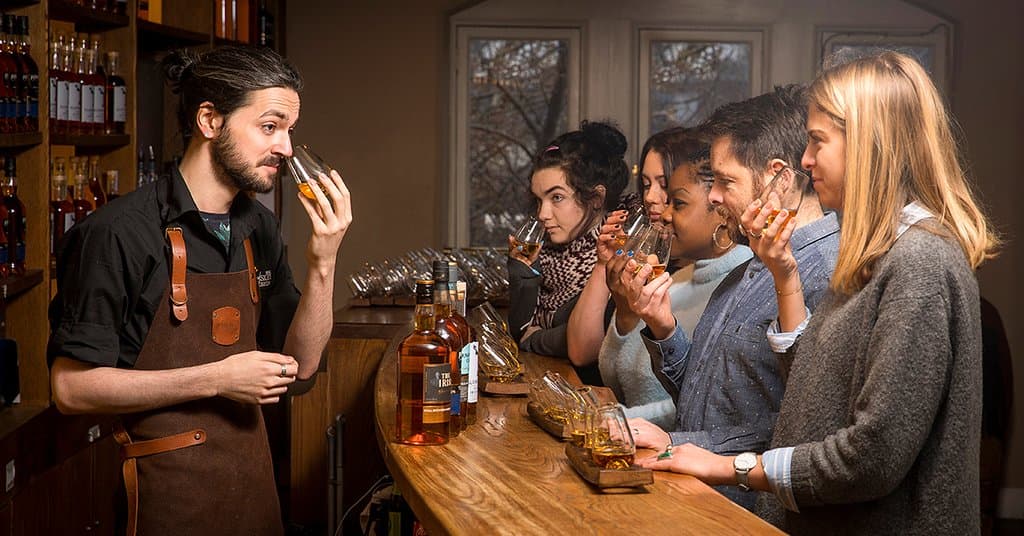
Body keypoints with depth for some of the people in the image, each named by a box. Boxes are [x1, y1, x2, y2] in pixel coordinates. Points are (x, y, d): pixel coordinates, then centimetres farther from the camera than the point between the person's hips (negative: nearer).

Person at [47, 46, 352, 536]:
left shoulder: (259, 228, 5)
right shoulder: (121, 232, -17)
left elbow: (300, 362, 5)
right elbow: (71, 386, -17)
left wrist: (323, 263, -9)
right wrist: (216, 379, -19)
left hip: (252, 477, 7)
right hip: (169, 492, -7)